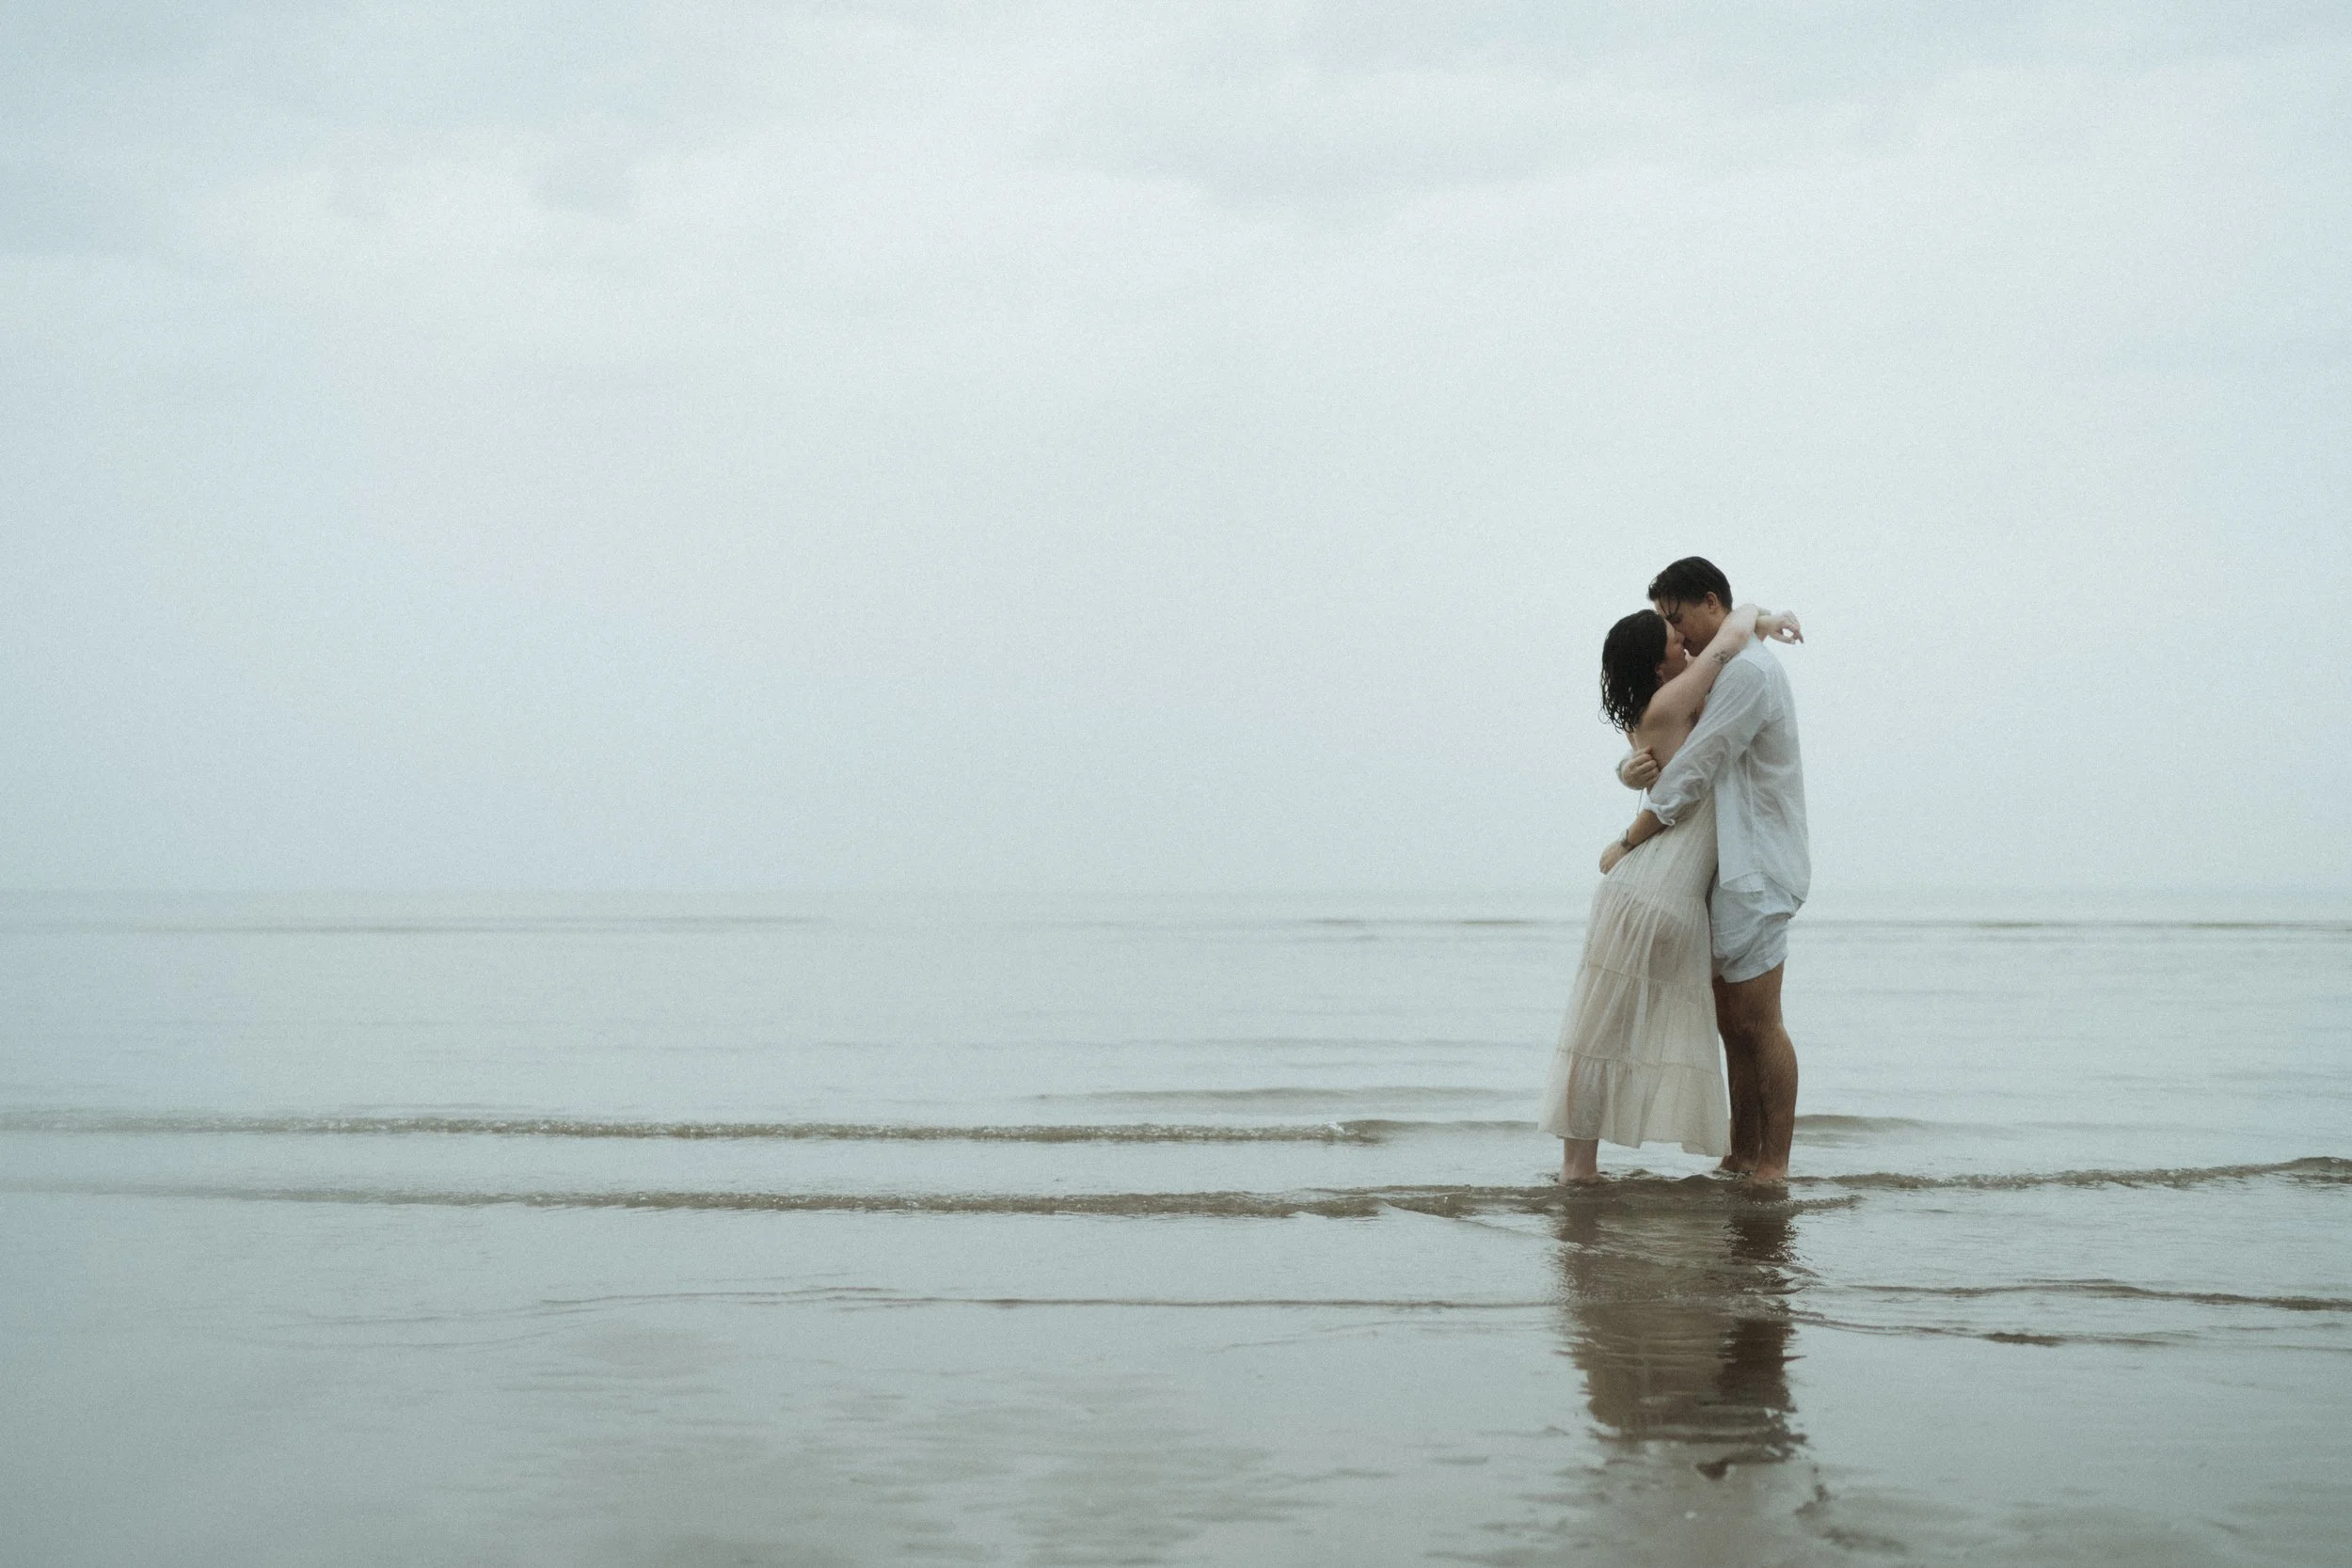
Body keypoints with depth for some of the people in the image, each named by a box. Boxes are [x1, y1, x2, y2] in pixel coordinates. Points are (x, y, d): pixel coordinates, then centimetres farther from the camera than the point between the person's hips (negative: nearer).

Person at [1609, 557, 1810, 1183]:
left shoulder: (1748, 672, -14)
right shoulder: (1708, 679, 18)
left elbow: (1693, 773, -18)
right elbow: (1653, 762, 14)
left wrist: (1629, 842, -11)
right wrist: (1632, 769, -12)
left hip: (1755, 869, -10)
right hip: (1723, 871, 10)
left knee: (1757, 1021, -7)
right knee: (1732, 1022, 11)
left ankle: (1774, 1163, -2)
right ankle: (1743, 1155, 16)